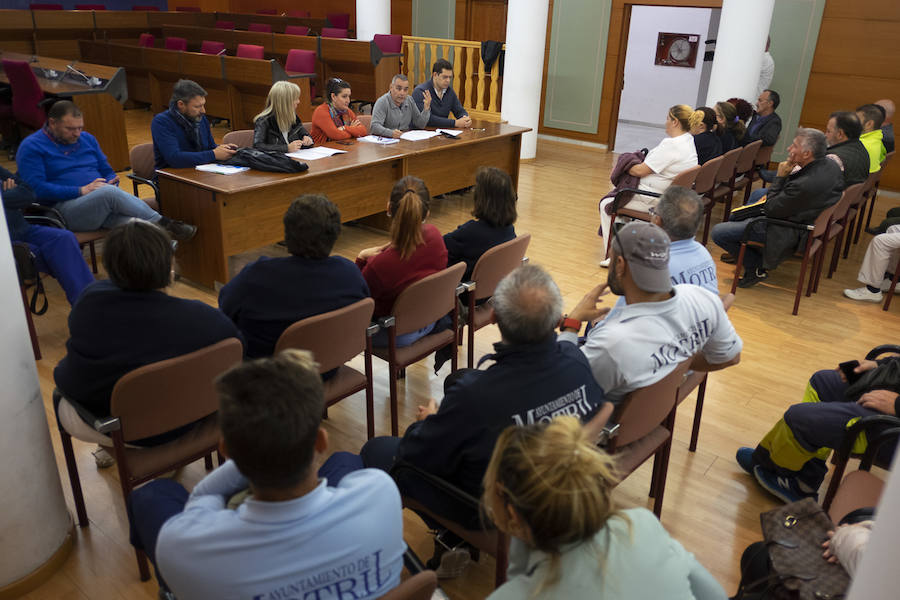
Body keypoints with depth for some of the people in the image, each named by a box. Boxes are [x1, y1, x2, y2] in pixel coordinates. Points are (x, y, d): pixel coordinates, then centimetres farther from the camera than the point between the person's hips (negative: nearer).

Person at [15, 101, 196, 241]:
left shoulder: (87, 139, 22)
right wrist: (81, 190, -16)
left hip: (105, 200, 5)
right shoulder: (31, 147, 3)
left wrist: (111, 184, -1)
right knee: (109, 192, -35)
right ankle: (162, 223, -30)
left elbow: (108, 171, 25)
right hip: (65, 208, -5)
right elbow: (37, 188, -9)